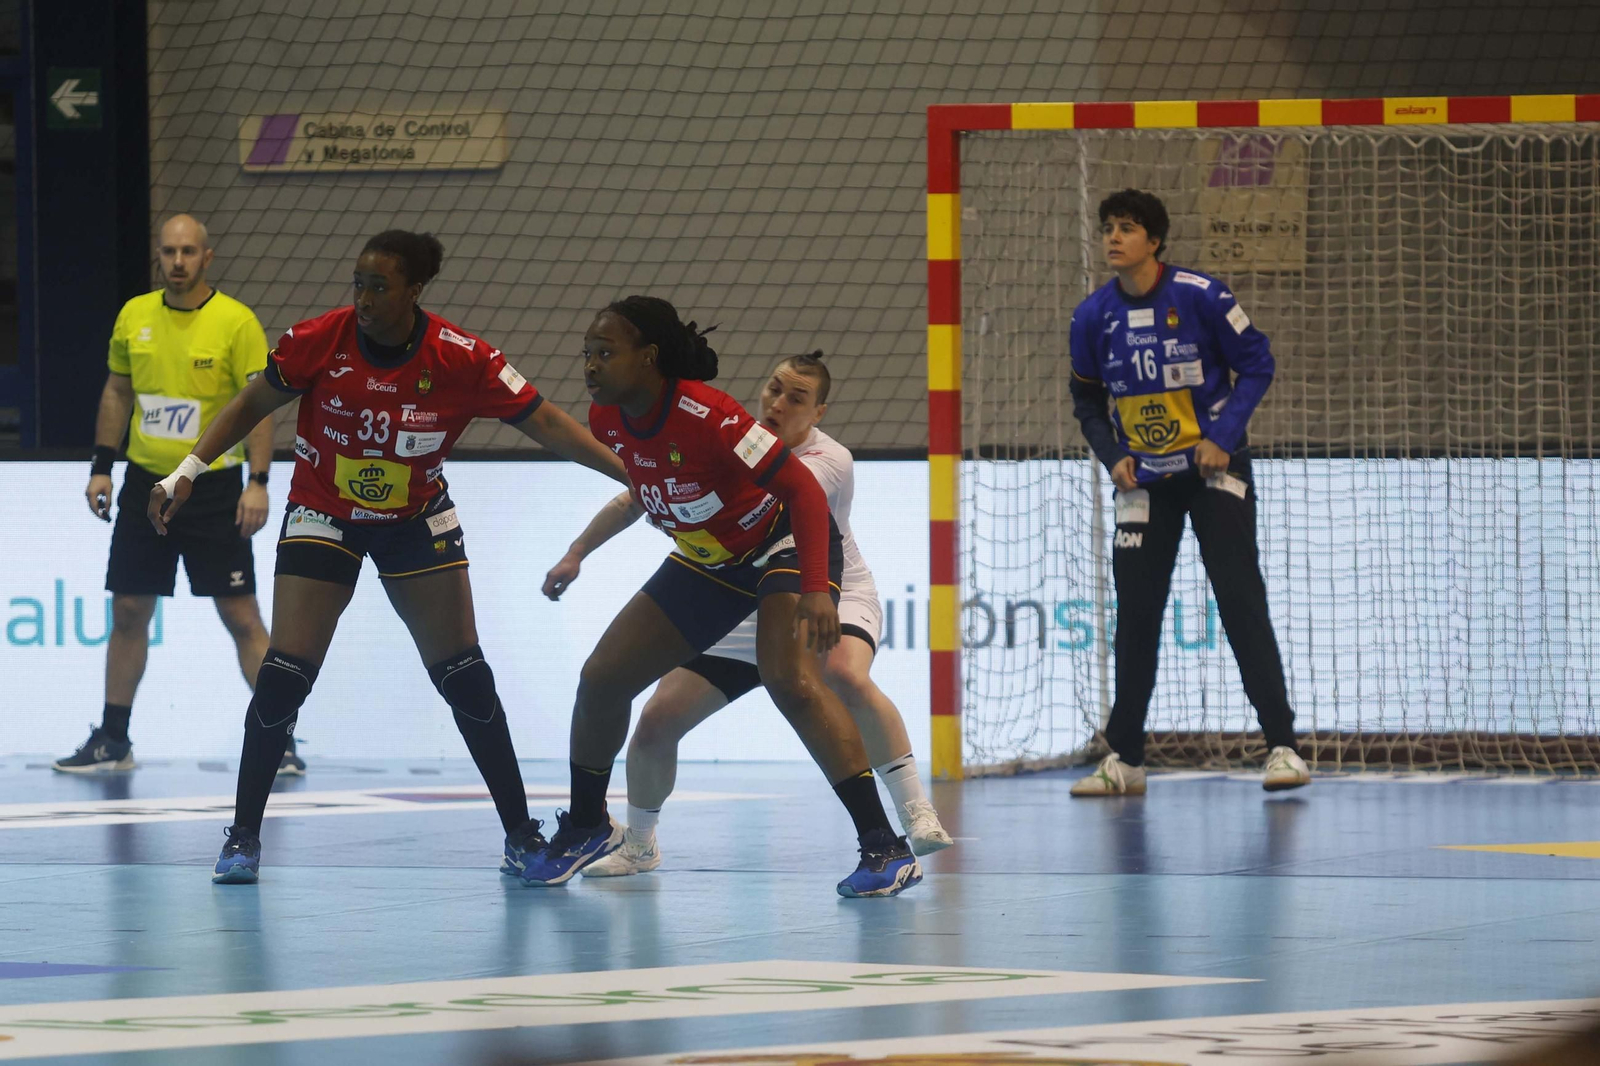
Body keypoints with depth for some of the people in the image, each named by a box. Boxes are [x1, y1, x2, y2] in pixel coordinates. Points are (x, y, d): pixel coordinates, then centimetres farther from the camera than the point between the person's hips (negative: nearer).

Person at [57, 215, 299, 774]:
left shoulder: (236, 322, -9)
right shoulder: (134, 315, 5)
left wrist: (258, 482, -18)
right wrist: (101, 467, 10)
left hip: (213, 487, -4)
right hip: (145, 482, 4)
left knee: (240, 615, -4)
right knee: (128, 613, 7)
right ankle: (112, 739, 16)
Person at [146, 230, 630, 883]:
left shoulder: (460, 360, -20)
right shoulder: (319, 340, -19)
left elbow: (545, 423, -14)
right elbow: (251, 406, -4)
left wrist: (628, 472, -20)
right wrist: (189, 469, -10)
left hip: (417, 522, 1)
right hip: (323, 517, -1)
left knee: (466, 677, -3)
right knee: (284, 675, -11)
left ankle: (521, 835, 8)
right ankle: (243, 837, 2)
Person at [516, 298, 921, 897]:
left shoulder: (704, 415, -32)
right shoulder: (607, 421, -10)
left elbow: (804, 489, -31)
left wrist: (817, 589, -41)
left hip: (785, 540, -8)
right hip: (706, 564, 8)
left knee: (789, 681, -31)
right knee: (601, 680, 3)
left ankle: (886, 850, -30)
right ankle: (586, 826, 28)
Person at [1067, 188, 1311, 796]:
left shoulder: (1199, 296, -14)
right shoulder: (1093, 317, -3)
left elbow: (1256, 363, -7)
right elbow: (1087, 400, 11)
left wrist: (1224, 437, -17)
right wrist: (1112, 456, -5)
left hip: (1213, 469, -4)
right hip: (1144, 481, 4)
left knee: (1242, 602, -10)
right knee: (1135, 616, 4)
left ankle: (1282, 746, -8)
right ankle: (1123, 760, 12)